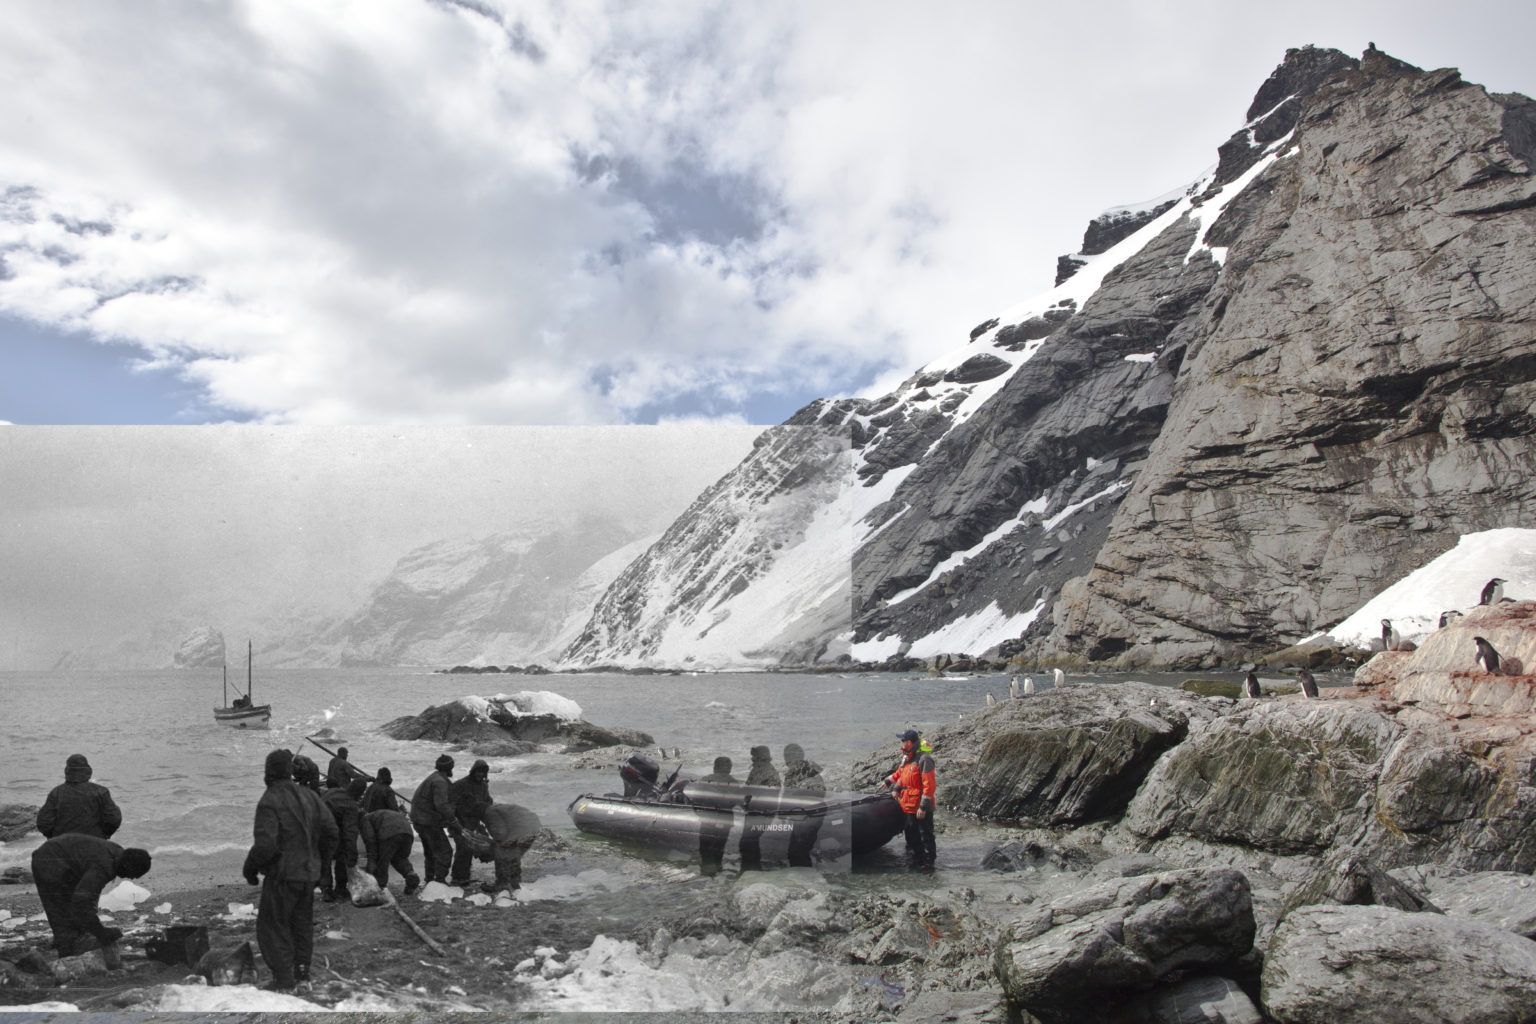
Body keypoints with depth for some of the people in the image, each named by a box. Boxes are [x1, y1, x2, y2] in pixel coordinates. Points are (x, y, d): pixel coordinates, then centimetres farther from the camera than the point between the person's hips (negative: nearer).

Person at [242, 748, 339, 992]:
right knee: (302, 923, 18)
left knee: (273, 926, 4)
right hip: (309, 872, 7)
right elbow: (330, 830, 6)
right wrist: (320, 861, 19)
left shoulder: (269, 801, -17)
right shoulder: (308, 795, 5)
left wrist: (249, 868, -6)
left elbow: (264, 844, -24)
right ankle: (302, 973, 25)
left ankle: (284, 979, 3)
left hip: (282, 874, -7)